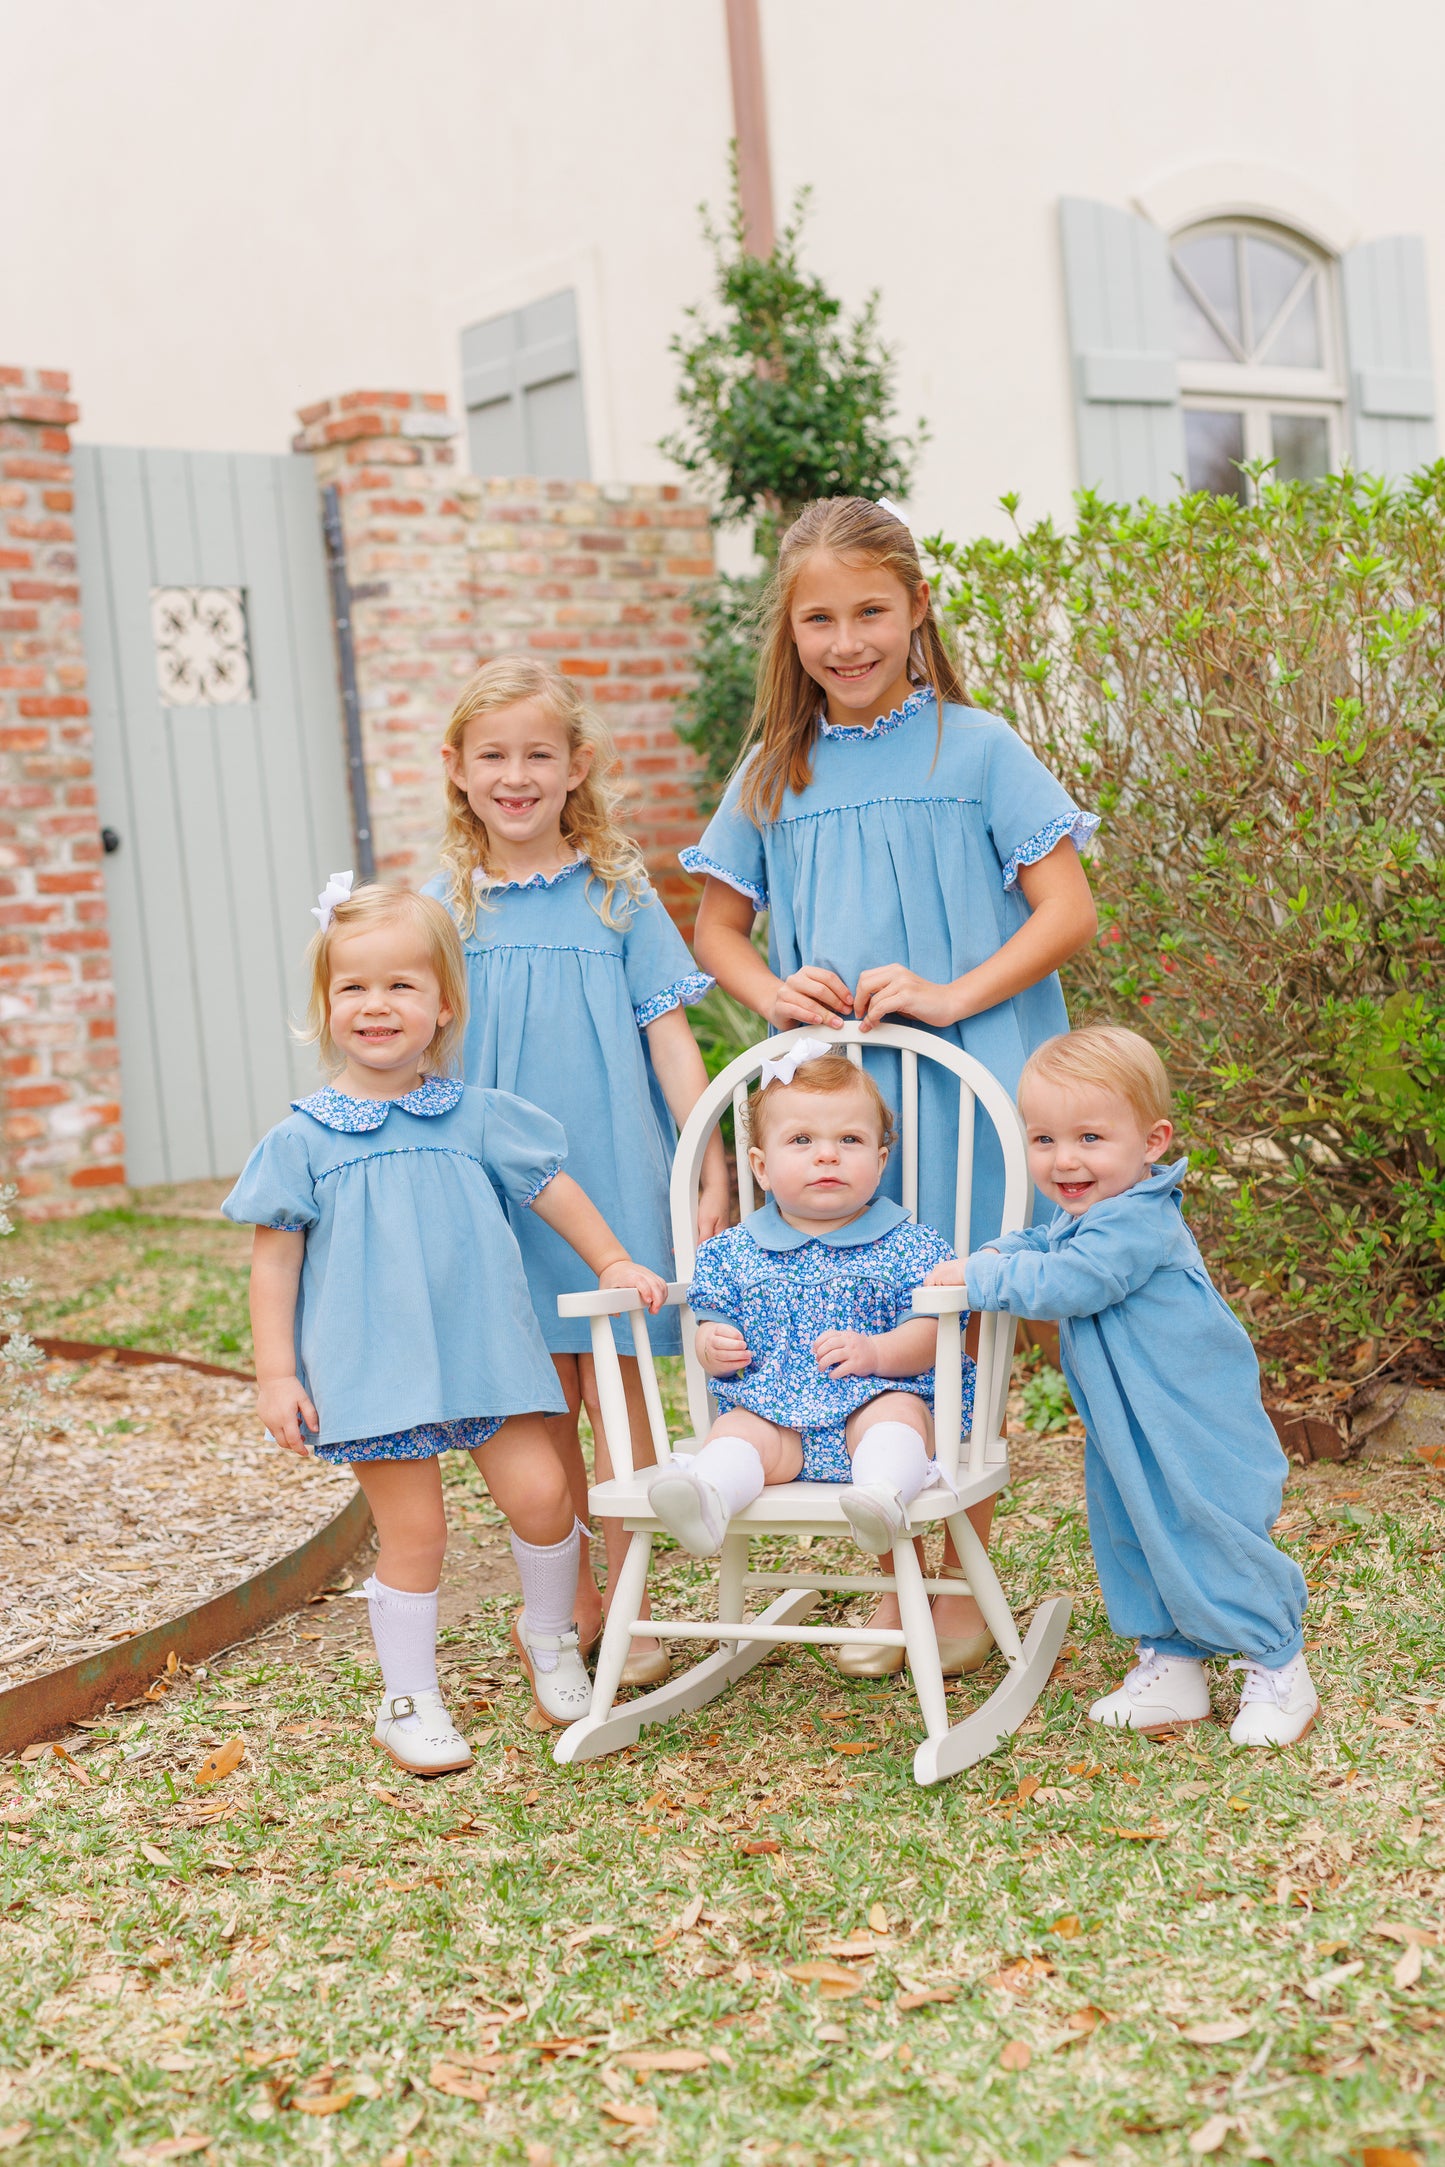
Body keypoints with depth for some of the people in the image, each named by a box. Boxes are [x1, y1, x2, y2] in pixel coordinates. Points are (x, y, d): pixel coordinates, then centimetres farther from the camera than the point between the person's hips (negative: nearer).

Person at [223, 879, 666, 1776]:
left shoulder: (477, 1116, 3)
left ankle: (549, 1634, 24)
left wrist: (613, 1262, 20)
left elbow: (551, 1186, 16)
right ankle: (410, 1701, 18)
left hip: (484, 1352, 2)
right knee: (414, 1533, 0)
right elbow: (275, 1260, 1)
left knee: (540, 1493, -5)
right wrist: (276, 1372, -3)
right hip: (375, 1365, -2)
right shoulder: (304, 1139, -2)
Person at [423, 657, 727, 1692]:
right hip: (499, 1185, 2)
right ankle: (572, 1608, 23)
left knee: (615, 1402, 0)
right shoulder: (445, 906, 4)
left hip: (611, 1179, -2)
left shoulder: (617, 894, -1)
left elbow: (669, 1037, -1)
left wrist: (712, 1177, -5)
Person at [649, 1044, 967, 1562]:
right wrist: (712, 1348, -10)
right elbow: (712, 1321, 15)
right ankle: (710, 1495, -54)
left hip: (876, 1399, -2)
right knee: (737, 1430, -26)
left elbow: (930, 1331, -2)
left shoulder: (906, 1246, 5)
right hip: (774, 1413, 2)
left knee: (897, 1411, -32)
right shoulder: (736, 1252, 13)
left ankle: (884, 1491, -57)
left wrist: (876, 1352, -21)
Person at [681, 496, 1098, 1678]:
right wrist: (774, 992, -4)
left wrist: (952, 995, -17)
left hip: (962, 1085, -3)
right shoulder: (775, 775, 9)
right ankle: (893, 1581, 23)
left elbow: (1069, 913, -5)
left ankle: (965, 1588, 16)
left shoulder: (974, 748, -2)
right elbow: (719, 927, 17)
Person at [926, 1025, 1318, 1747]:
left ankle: (1279, 1672, 18)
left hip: (1193, 1433, -10)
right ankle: (1171, 1668, 31)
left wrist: (977, 1276, -22)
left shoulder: (1137, 1224, -26)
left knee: (1211, 1542, -1)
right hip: (1125, 1435, 10)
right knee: (1131, 1539, 16)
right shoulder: (1080, 1218, 5)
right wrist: (993, 1255, 5)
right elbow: (1038, 1245, 25)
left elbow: (1064, 1284, -33)